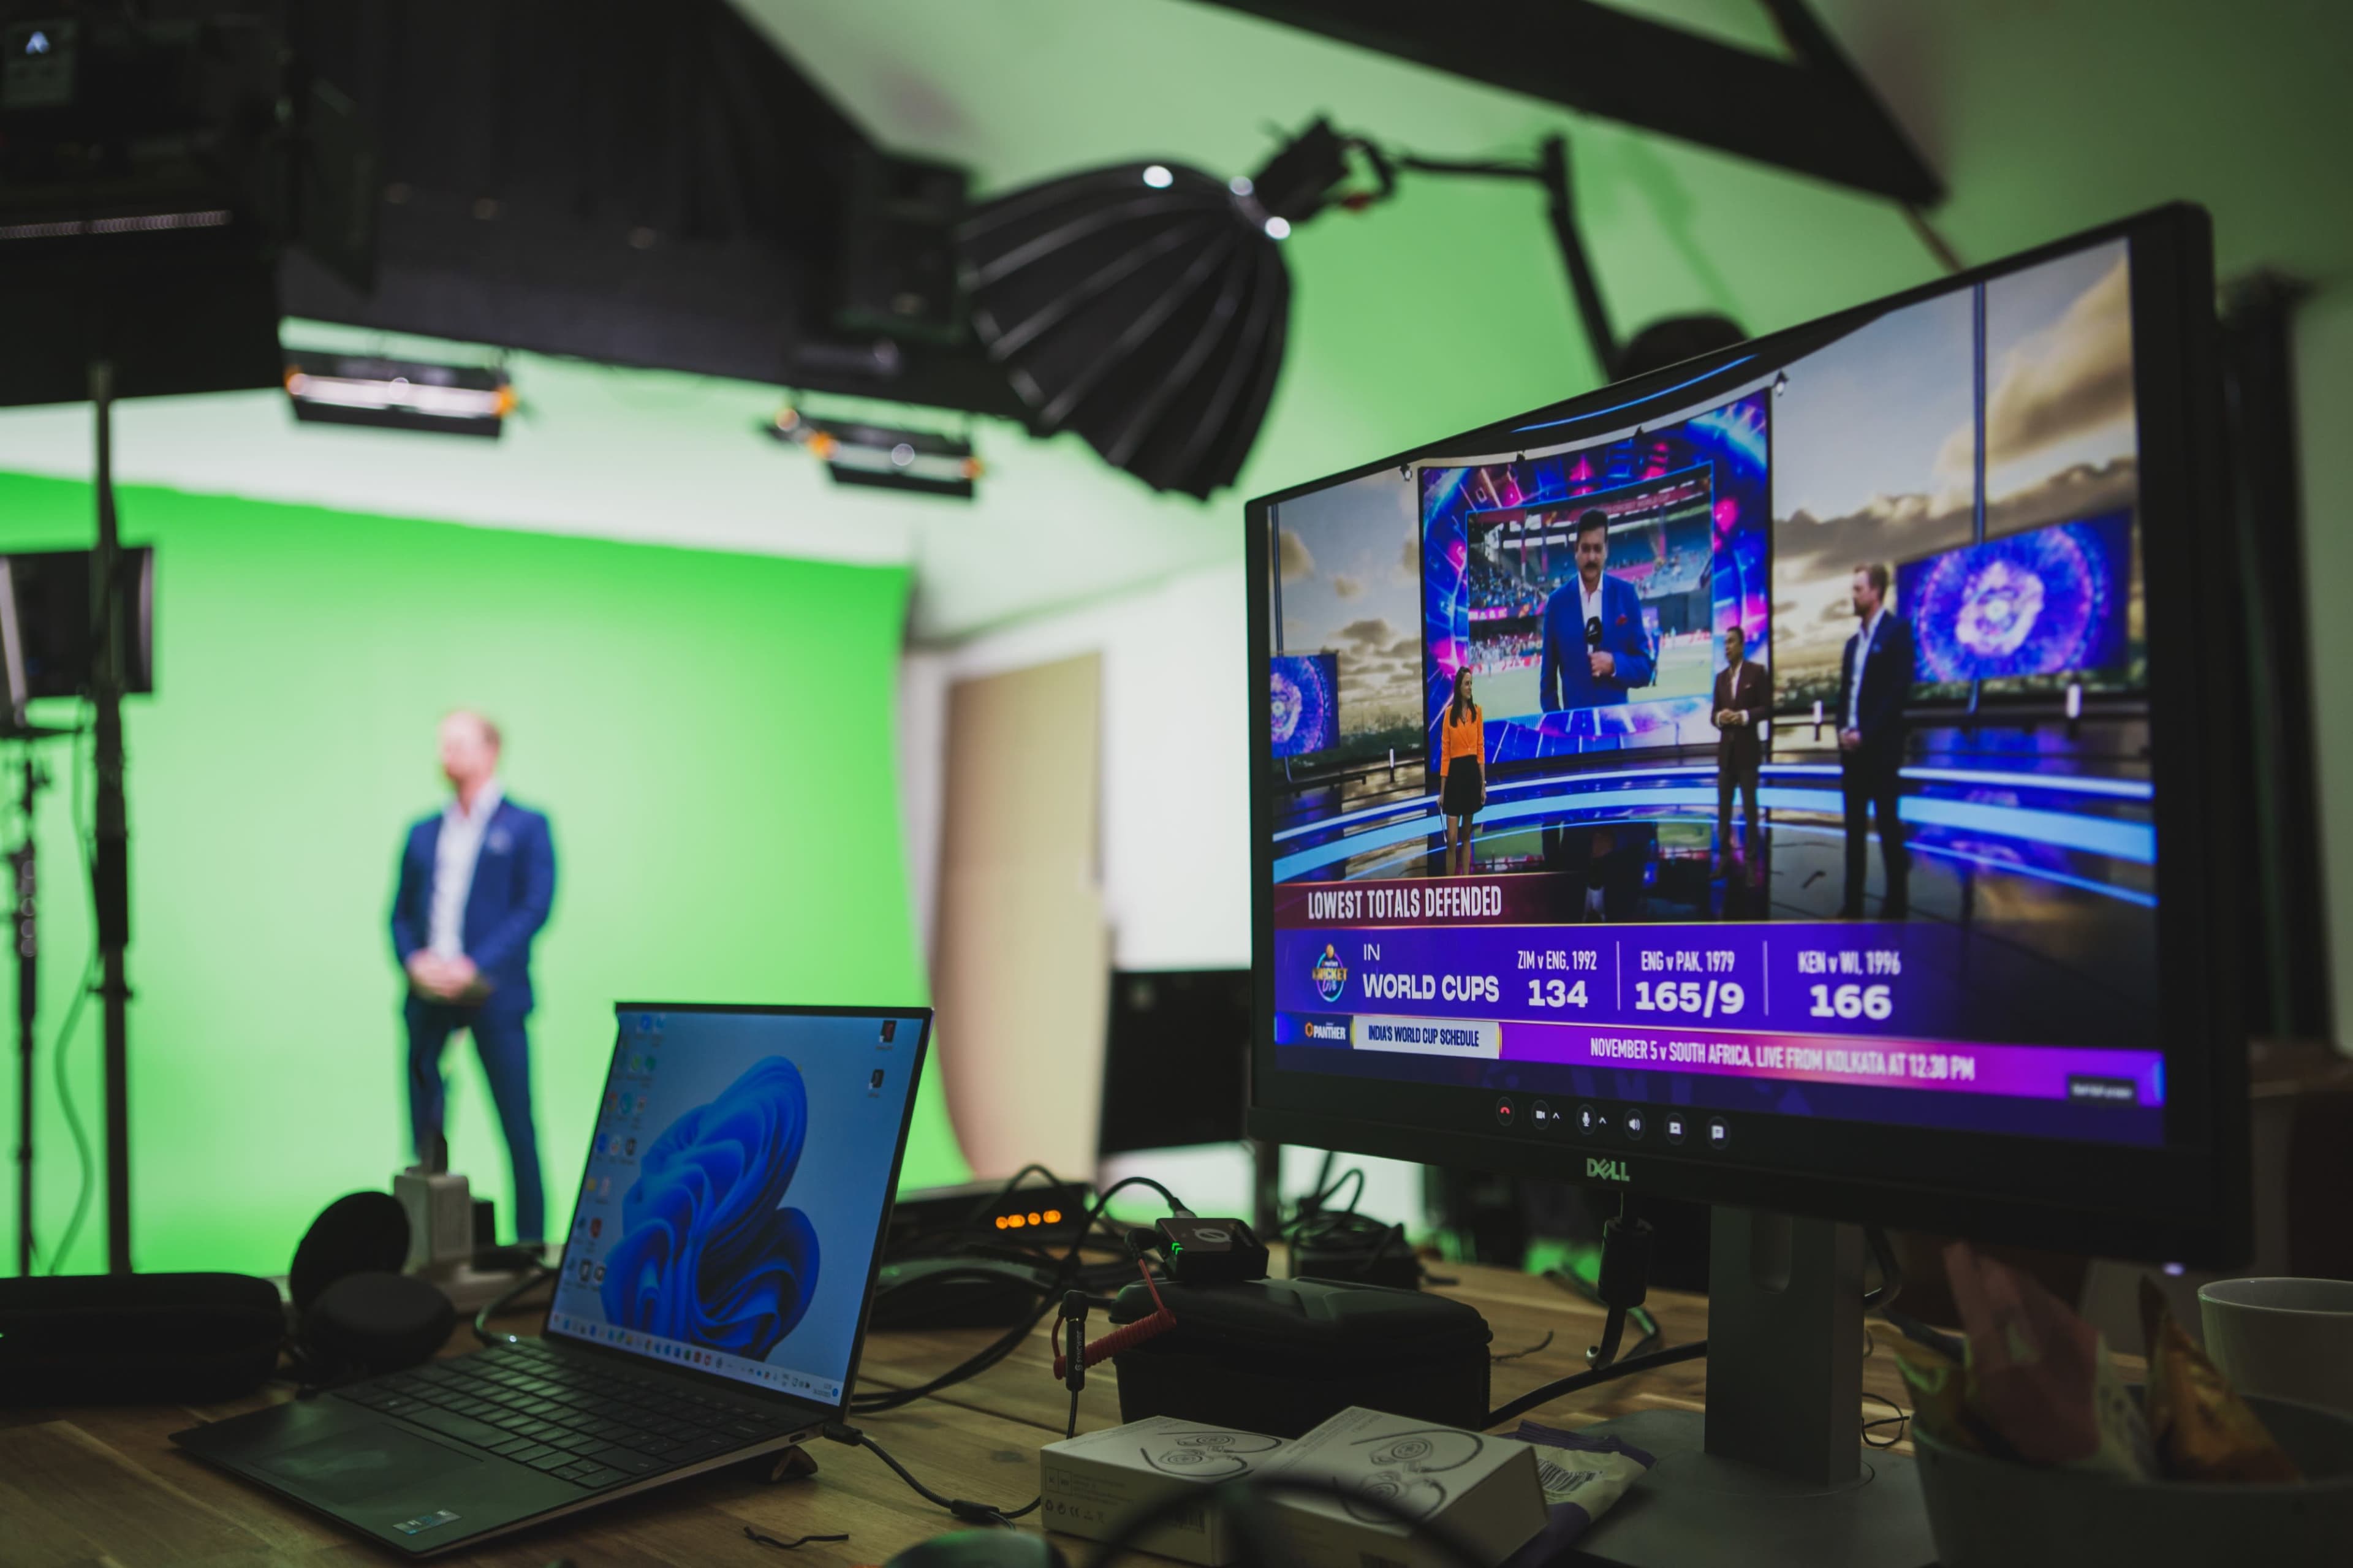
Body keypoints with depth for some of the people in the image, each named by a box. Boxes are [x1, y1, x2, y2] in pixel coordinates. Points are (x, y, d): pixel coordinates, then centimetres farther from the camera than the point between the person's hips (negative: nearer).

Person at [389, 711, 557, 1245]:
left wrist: (475, 965, -15)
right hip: (429, 996, 5)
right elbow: (401, 912, 16)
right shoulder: (423, 832, 18)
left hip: (492, 995, -4)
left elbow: (535, 906, -6)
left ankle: (530, 1240, 3)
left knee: (515, 1122, -4)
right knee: (425, 1126, 6)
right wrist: (412, 960, -5)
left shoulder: (525, 826, 4)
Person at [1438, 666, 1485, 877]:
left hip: (1472, 772, 3)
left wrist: (1483, 783, 2)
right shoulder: (1449, 713, -3)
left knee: (1466, 834, 11)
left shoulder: (1477, 711, 5)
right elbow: (1445, 753, -3)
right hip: (1455, 774, -3)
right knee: (1452, 838, -6)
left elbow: (1481, 748, 6)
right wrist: (1442, 790, -4)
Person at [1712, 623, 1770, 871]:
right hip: (1725, 750, 5)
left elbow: (1767, 708, -6)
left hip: (1747, 749, -5)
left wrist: (1744, 716, -20)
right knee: (1723, 808, 5)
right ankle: (1724, 857, 11)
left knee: (1750, 807, 1)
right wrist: (1720, 717, -10)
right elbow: (1714, 714, 12)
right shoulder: (1721, 678, 13)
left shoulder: (1757, 672, -2)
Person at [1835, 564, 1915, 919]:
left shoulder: (1897, 630, -5)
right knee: (1854, 828, 7)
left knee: (1888, 824, -3)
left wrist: (1865, 733, -16)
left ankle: (1897, 903, 4)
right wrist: (1843, 730, 1)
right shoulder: (1854, 641, 18)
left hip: (1881, 745, -7)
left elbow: (1899, 689, -13)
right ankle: (1853, 903, 10)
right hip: (1853, 746, 7)